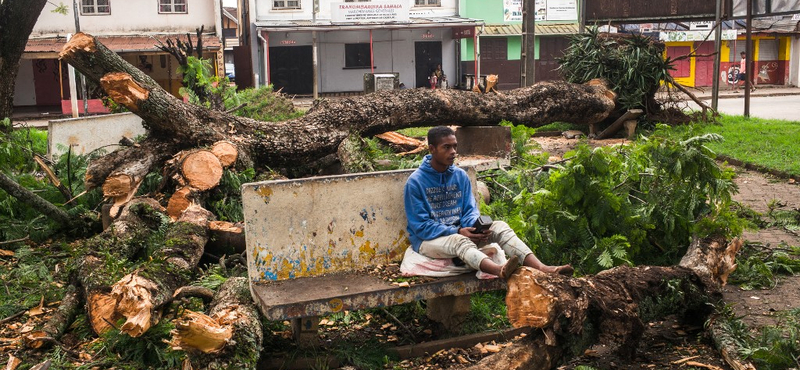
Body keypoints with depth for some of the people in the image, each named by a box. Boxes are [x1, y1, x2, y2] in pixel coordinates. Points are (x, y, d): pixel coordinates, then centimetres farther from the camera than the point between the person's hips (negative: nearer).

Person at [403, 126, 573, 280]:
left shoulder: (460, 176, 6)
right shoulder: (415, 182, -11)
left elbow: (471, 210, 6)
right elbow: (420, 226, -14)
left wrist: (476, 227, -19)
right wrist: (458, 232, -24)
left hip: (460, 232, 6)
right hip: (428, 239, -5)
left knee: (499, 226, -19)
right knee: (459, 241, -38)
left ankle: (540, 267, -40)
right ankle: (500, 270, -68)